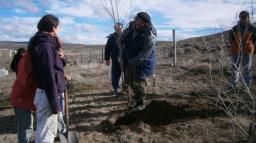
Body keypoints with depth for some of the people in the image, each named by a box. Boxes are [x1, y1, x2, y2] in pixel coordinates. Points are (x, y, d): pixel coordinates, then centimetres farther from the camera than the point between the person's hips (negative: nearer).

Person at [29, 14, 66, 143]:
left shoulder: (48, 43, 11)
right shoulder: (45, 46, -18)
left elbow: (56, 67, 18)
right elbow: (49, 77, -23)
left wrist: (61, 57, -4)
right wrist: (55, 104, -21)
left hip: (53, 93, 10)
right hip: (47, 96, -10)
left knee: (51, 131, 21)